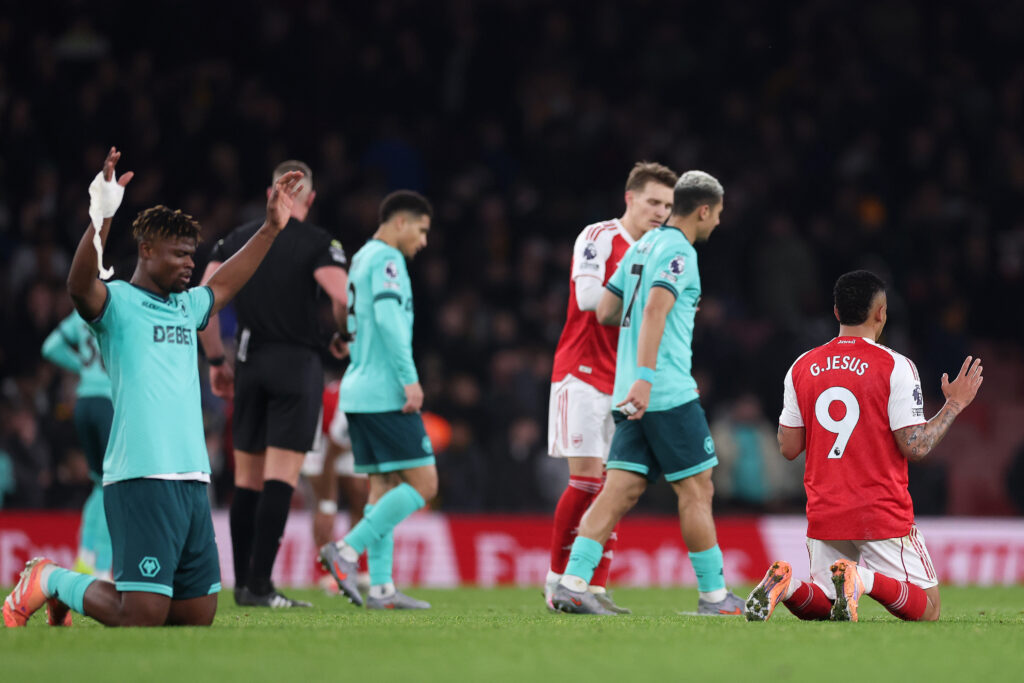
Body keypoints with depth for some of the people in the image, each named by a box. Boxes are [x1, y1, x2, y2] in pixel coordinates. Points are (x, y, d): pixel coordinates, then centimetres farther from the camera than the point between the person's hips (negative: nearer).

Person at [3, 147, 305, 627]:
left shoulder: (186, 307, 19)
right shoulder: (117, 303, -4)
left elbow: (223, 286, 39)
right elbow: (80, 285, -25)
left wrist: (271, 228, 40)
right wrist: (102, 218, -38)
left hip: (192, 480, 8)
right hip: (141, 480, -8)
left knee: (198, 613, 5)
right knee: (142, 616, -15)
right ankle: (51, 581, 12)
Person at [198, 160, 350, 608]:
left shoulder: (238, 239, 9)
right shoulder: (318, 243, -5)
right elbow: (342, 296, -19)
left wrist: (216, 361, 11)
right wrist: (344, 338, 2)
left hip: (250, 365, 4)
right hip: (297, 365, -4)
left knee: (247, 480, 10)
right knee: (281, 479, -6)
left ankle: (243, 583, 10)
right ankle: (258, 584, -13)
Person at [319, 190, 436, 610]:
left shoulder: (363, 258, 21)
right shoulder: (386, 259, -8)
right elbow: (388, 318, -20)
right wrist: (410, 379, -22)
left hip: (359, 393, 10)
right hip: (385, 394, -10)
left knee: (384, 488, 8)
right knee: (423, 484, -8)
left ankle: (381, 588, 3)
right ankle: (347, 551, -14)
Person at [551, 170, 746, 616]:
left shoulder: (642, 246, 17)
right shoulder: (679, 252, -9)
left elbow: (605, 311, 21)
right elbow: (655, 311, -23)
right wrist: (645, 377, -32)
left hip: (632, 395, 8)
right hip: (669, 393, -8)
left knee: (622, 488, 2)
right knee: (696, 488, 0)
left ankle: (572, 582, -9)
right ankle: (713, 595, 6)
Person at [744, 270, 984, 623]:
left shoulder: (801, 368, 5)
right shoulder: (894, 367, -9)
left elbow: (788, 447, 8)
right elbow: (915, 446, -11)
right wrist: (954, 405, 2)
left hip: (824, 515, 4)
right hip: (883, 516, -4)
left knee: (820, 606, 21)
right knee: (927, 610, 6)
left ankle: (784, 585, -14)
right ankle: (865, 579, -24)